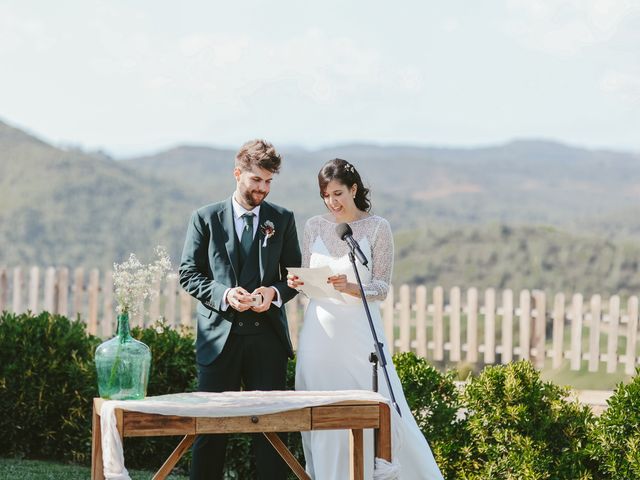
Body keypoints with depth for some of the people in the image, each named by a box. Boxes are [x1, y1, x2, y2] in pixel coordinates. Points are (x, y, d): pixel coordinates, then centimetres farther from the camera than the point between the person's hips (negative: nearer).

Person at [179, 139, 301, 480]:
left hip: (267, 335, 2)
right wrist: (223, 295, -15)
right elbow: (188, 274, 2)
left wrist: (276, 292, -10)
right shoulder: (205, 218, 4)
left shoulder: (283, 220, 10)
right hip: (219, 334, -2)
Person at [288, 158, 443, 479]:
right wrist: (297, 283, -9)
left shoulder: (377, 228, -2)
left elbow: (382, 288, -4)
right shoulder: (314, 226, 7)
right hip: (320, 331, 3)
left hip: (359, 330, -3)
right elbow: (306, 279, 13)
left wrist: (350, 287, -21)